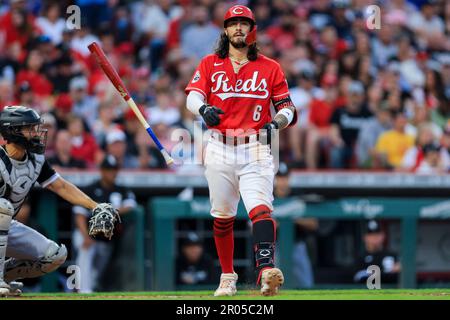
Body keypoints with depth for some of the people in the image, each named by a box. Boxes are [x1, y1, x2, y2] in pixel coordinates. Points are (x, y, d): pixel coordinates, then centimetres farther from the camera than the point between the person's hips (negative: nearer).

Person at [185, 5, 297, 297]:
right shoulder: (210, 64, 10)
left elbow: (287, 107, 7)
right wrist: (203, 109, -26)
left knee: (261, 208, -21)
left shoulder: (270, 68, 9)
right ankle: (228, 277, 23)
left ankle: (266, 270, -35)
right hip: (220, 149, 2)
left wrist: (277, 122, -16)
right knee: (222, 216, 8)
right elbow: (193, 96, -3)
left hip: (256, 151, -2)